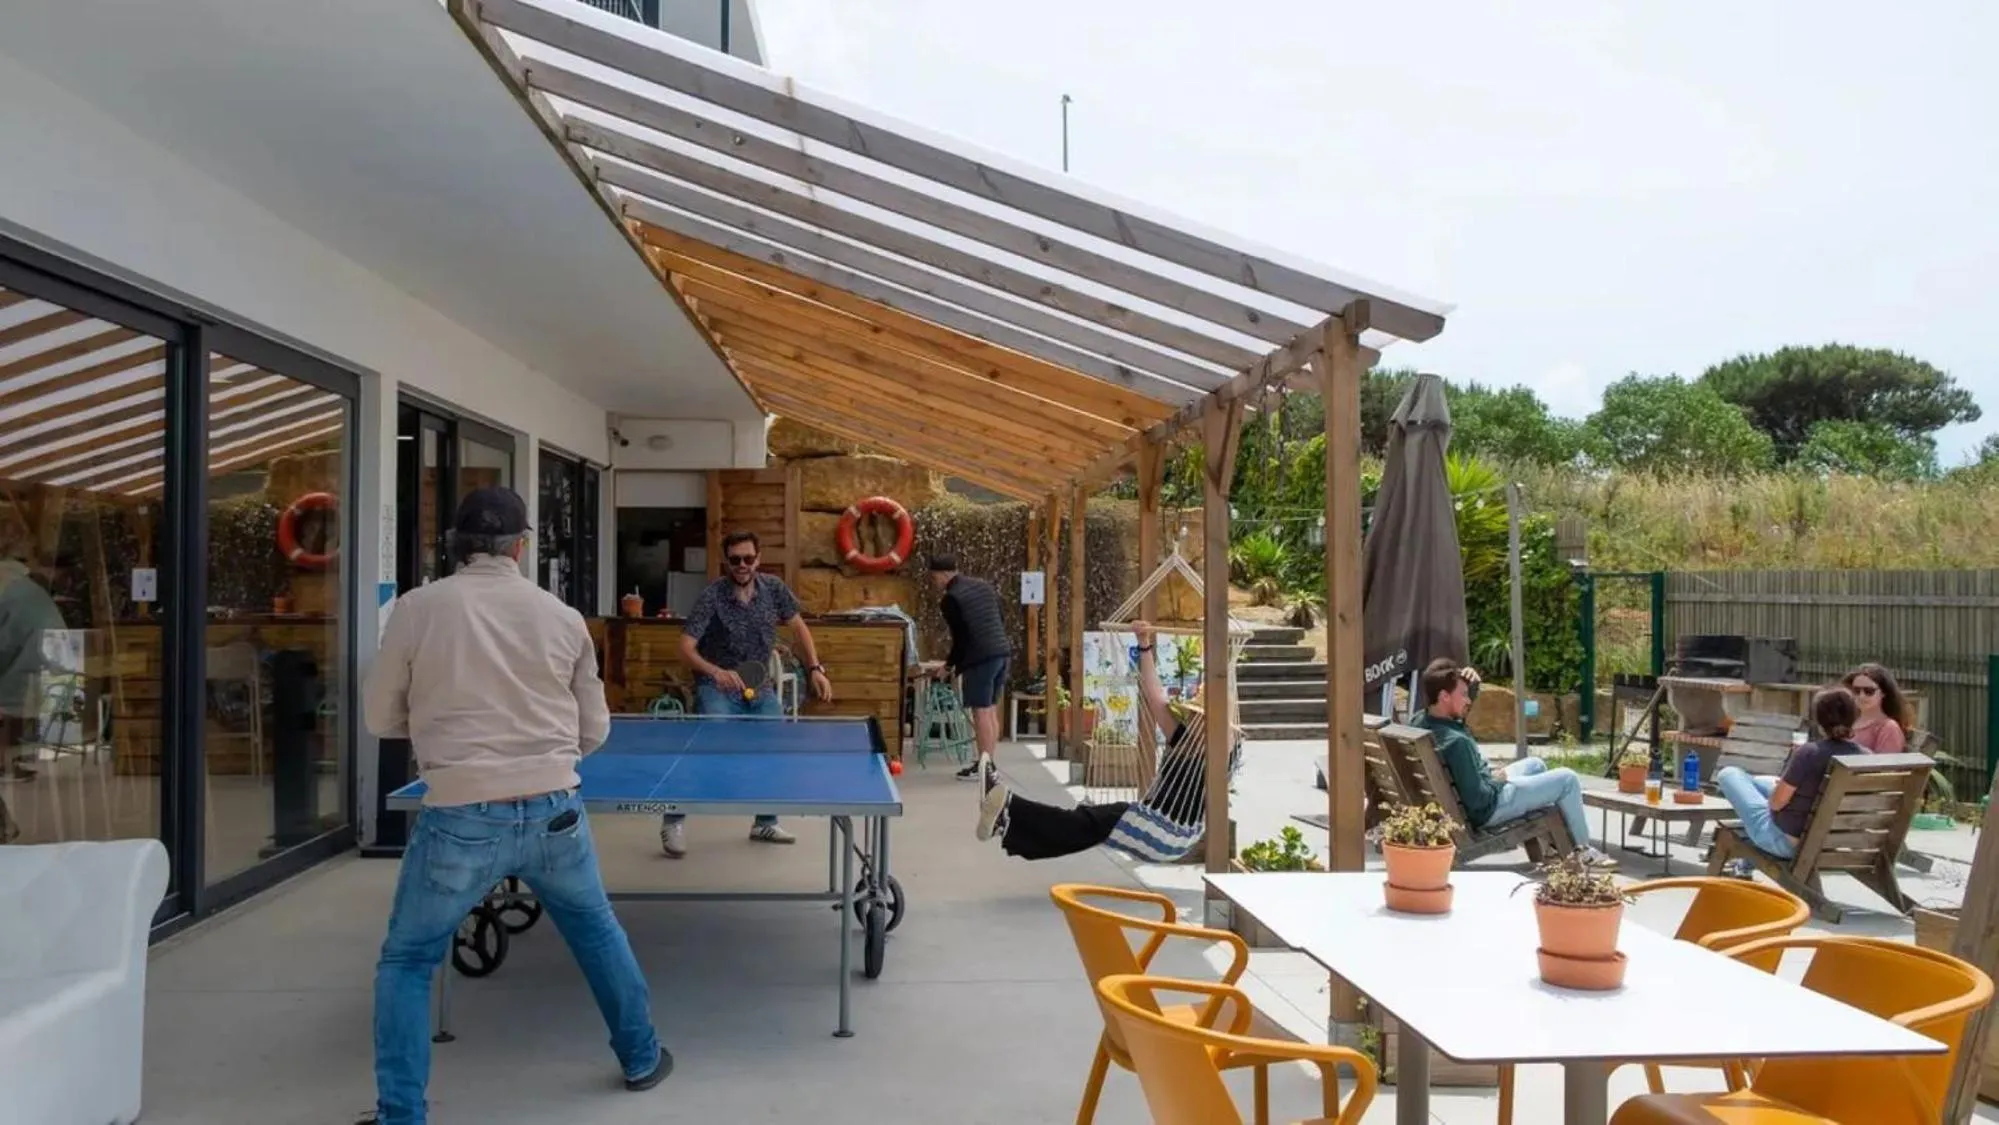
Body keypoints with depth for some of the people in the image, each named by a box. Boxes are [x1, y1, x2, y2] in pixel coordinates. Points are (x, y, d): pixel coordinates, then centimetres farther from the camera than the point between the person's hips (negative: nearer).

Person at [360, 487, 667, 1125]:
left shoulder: (417, 608, -3)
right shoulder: (563, 618, 3)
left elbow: (381, 719, 7)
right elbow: (593, 730, 11)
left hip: (460, 818, -2)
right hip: (553, 812, 3)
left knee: (406, 962, 18)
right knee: (597, 931, 27)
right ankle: (641, 1057, 40)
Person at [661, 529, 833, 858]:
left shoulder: (774, 588, -6)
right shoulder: (711, 596, -20)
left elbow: (798, 627, 9)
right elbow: (685, 648, -24)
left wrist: (815, 668, 0)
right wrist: (715, 671, -42)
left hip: (759, 687, 5)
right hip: (717, 687, -5)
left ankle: (765, 823, 25)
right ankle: (673, 821, -8)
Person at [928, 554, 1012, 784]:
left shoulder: (950, 598, -8)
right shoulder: (984, 585, 15)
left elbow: (961, 637, -9)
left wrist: (950, 665, 6)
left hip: (980, 658, -8)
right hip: (1003, 652, 8)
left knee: (981, 712, -3)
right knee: (991, 710, 12)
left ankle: (983, 766, -2)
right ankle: (988, 762, 16)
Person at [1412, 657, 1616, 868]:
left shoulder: (1420, 721, -9)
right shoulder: (1455, 742, -36)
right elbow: (1478, 799, -31)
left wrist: (1470, 680, -11)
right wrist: (1495, 779, -11)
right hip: (1489, 809, -9)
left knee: (1535, 765, 30)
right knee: (1568, 779, 4)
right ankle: (1583, 849, 23)